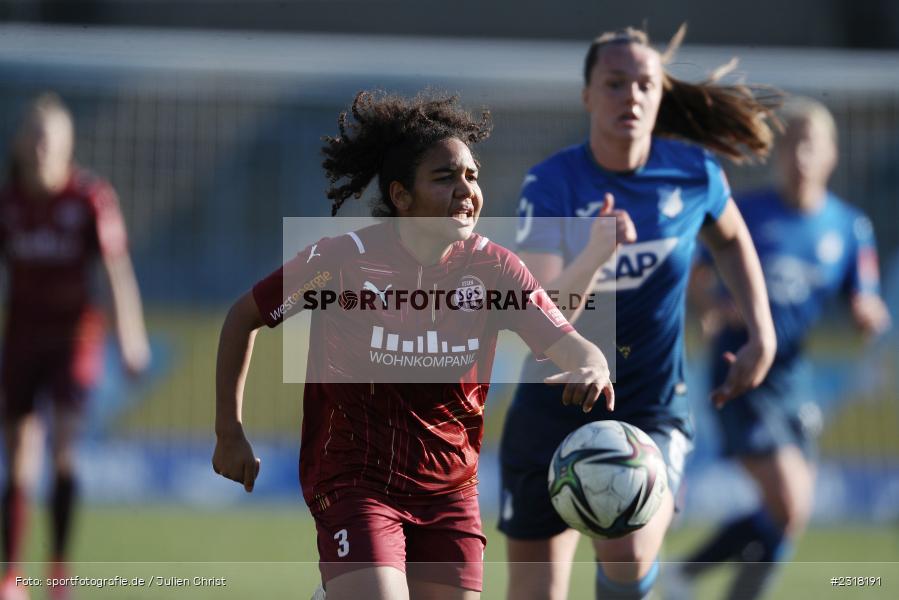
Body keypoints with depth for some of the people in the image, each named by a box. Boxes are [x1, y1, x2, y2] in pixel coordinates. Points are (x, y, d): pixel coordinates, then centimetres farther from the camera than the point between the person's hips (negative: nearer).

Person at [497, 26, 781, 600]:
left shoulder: (694, 172, -8)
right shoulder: (551, 183, -14)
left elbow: (733, 241, 16)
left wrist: (763, 337, 7)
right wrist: (593, 253, -42)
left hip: (652, 412, 0)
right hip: (554, 411, 0)